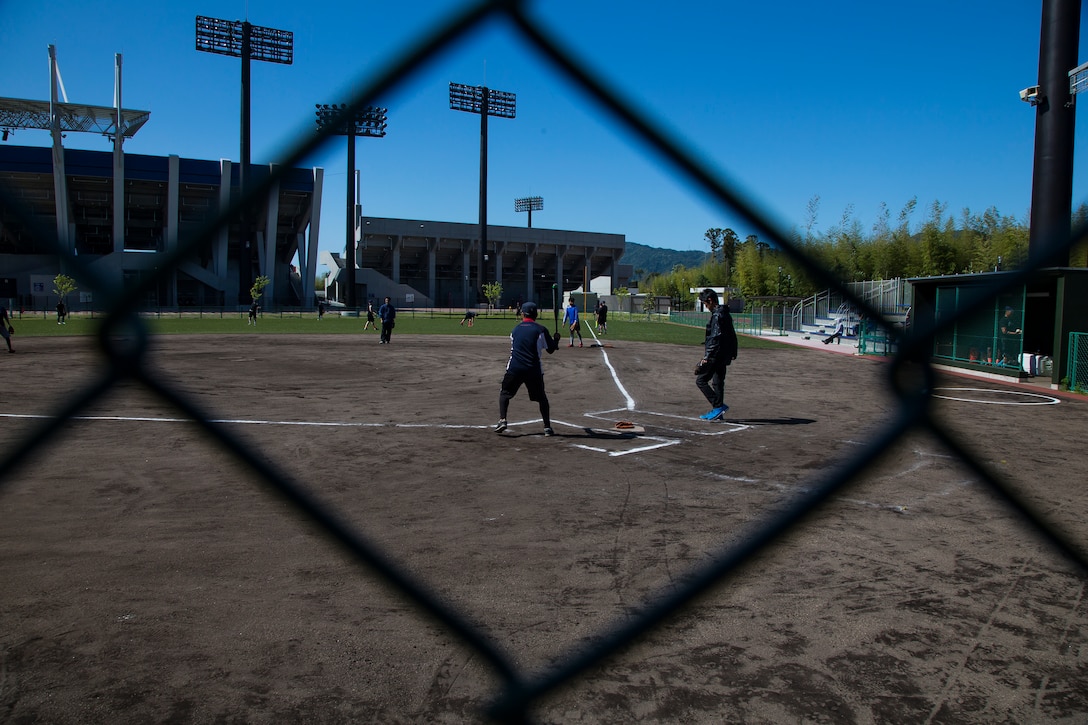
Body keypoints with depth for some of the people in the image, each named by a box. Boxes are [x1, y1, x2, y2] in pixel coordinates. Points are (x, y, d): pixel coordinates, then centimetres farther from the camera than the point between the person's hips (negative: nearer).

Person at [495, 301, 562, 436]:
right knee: (541, 397, 14)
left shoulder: (515, 329, 11)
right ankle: (547, 427, 10)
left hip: (514, 368, 1)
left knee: (504, 393, 17)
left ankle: (502, 420, -1)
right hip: (533, 369, -1)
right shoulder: (541, 329, -1)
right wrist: (556, 339, 22)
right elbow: (551, 349, 3)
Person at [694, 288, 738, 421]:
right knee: (718, 382, 15)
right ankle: (717, 411, 19)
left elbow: (715, 338, -23)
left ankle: (718, 406, -9)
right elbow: (732, 335, 21)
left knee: (700, 380, -5)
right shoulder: (726, 314, 14)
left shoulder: (717, 315, -17)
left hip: (716, 354, -10)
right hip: (724, 356, 10)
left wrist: (707, 357, -24)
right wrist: (733, 352, 28)